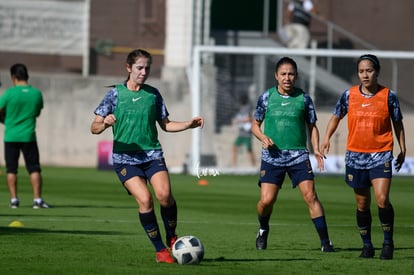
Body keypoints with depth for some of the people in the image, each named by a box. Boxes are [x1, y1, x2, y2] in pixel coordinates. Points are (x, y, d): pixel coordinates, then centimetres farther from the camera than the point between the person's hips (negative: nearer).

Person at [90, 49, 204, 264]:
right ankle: (160, 250, -6)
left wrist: (189, 124, 3)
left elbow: (165, 125, 18)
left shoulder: (153, 94, 9)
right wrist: (105, 124, -22)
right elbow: (94, 128, 1)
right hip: (124, 157, -2)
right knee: (145, 200, -20)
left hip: (152, 154, 2)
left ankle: (172, 238, 3)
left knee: (164, 194, -22)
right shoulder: (115, 93, 2)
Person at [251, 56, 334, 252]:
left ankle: (325, 241, -8)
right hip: (272, 156, 0)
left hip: (298, 156, 0)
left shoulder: (303, 98, 3)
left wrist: (316, 149, -2)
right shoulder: (266, 97, 3)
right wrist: (263, 137, -9)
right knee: (266, 200, -7)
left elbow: (312, 126, 12)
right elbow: (255, 124, 12)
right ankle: (263, 231, 26)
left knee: (310, 195, -12)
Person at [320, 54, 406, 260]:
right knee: (362, 204, 8)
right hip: (356, 156, 2)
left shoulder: (388, 96, -3)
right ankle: (367, 245, 22)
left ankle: (388, 243, -2)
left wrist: (402, 150, 8)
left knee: (382, 199, -18)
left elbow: (397, 124, 8)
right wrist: (327, 138, 2)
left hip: (381, 155, -2)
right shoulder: (349, 95, 1)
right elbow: (336, 116, 15)